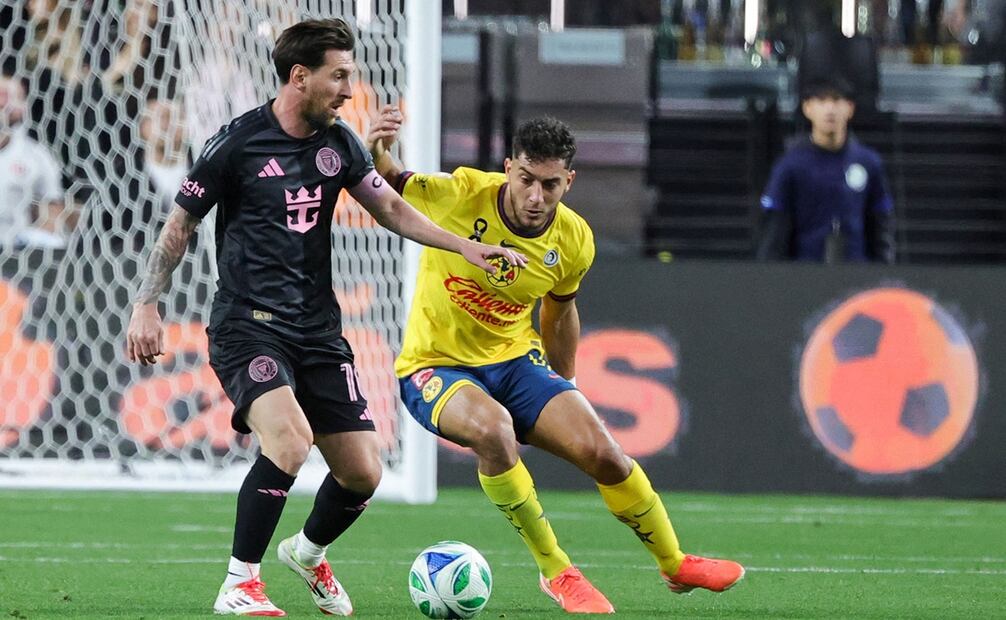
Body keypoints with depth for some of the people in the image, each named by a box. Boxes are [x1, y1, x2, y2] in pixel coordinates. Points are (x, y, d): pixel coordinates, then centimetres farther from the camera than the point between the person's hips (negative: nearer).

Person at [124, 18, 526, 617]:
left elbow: (392, 208, 17)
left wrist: (466, 246, 5)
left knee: (363, 473, 1)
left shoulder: (339, 143, 6)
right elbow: (180, 226, 0)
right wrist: (147, 306, -8)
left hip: (318, 331, 6)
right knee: (289, 440, -31)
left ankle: (309, 552, 34)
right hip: (247, 326, -6)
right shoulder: (238, 143, -8)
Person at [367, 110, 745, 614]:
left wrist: (564, 390, 21)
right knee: (493, 428, -36)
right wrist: (375, 153, -33)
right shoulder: (461, 195, -20)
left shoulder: (573, 241, -7)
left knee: (601, 452, -11)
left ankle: (675, 565, 18)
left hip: (515, 362, 4)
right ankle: (556, 571, -17)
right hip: (435, 366, -4)